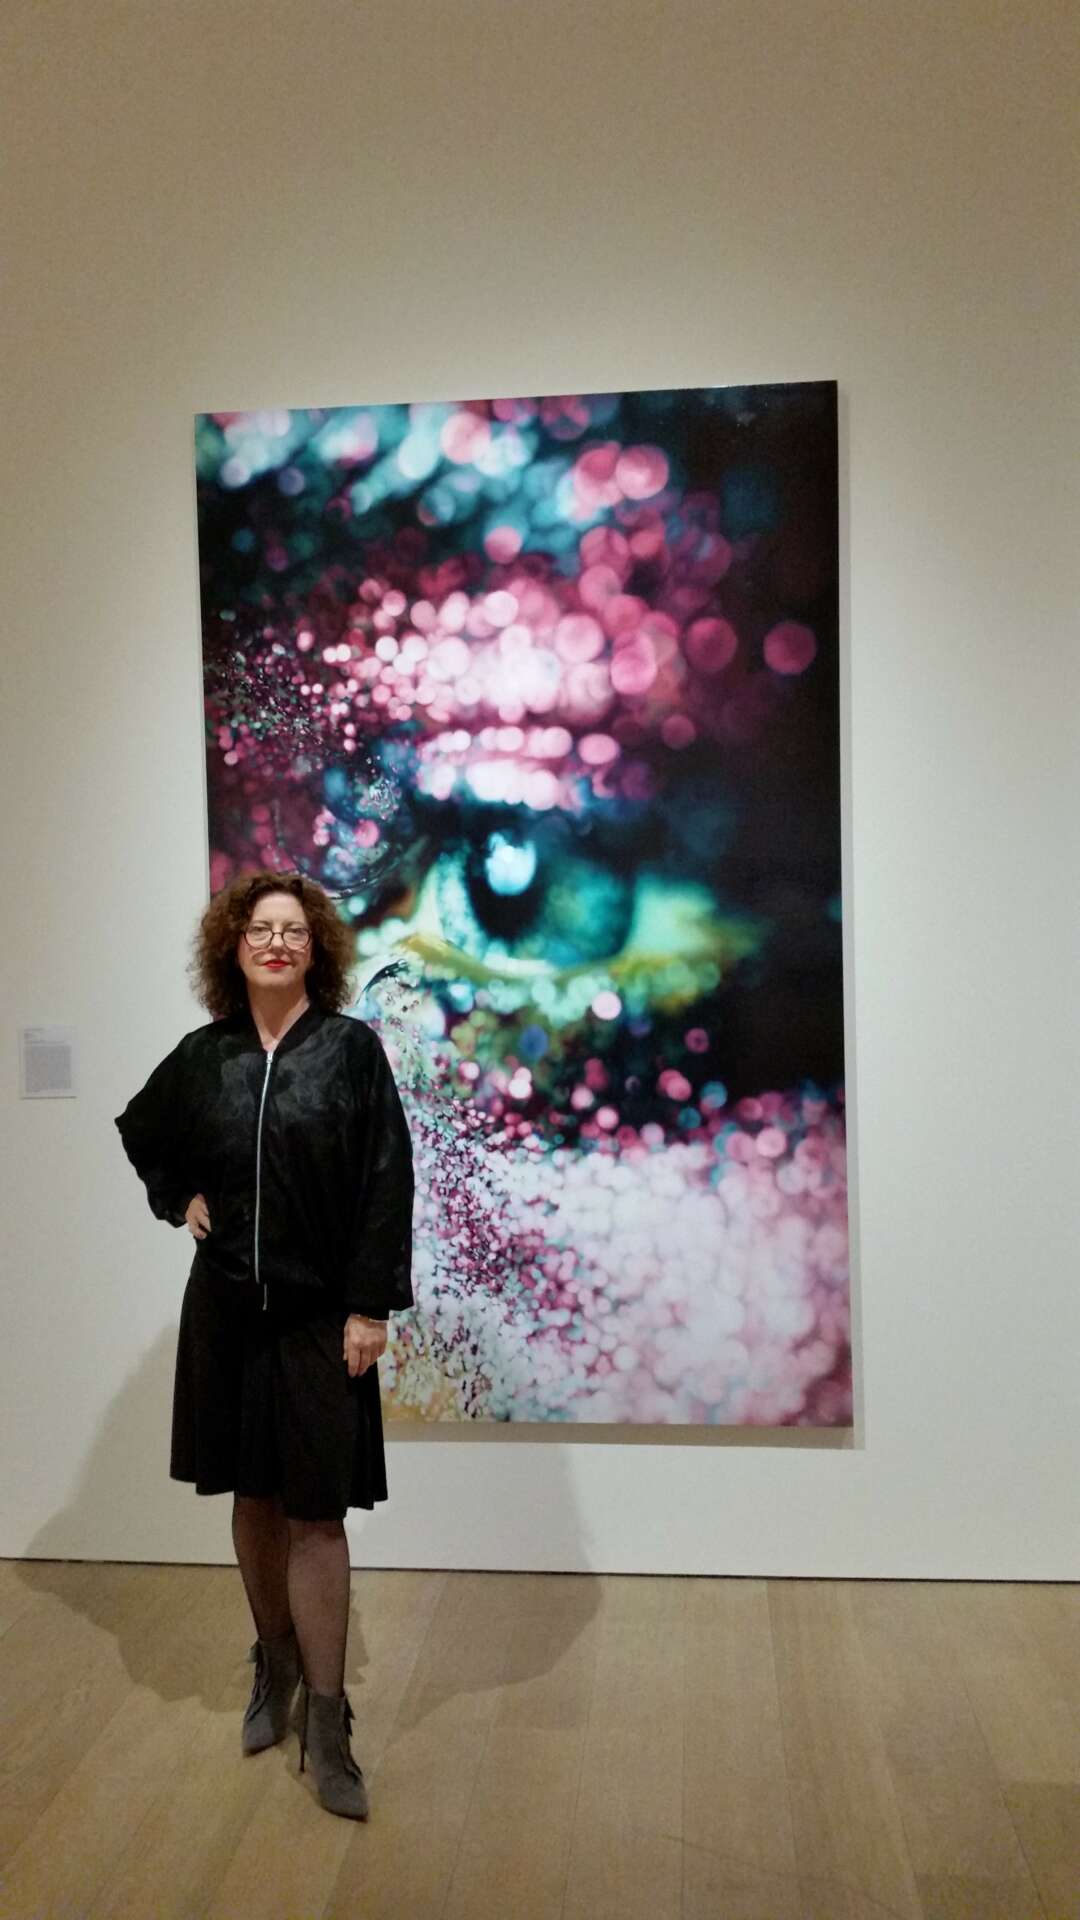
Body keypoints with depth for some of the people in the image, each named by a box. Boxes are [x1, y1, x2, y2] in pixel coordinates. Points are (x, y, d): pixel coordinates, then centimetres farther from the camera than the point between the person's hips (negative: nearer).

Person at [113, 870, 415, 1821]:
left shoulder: (351, 1048, -8)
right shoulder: (204, 1055, 2)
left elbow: (387, 1184, -11)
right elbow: (141, 1132, 23)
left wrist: (371, 1307, -13)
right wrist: (177, 1200, 7)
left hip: (322, 1314, -3)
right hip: (226, 1308, 4)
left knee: (315, 1513, 0)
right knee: (253, 1498, 15)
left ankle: (326, 1723, 11)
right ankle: (276, 1670, 35)